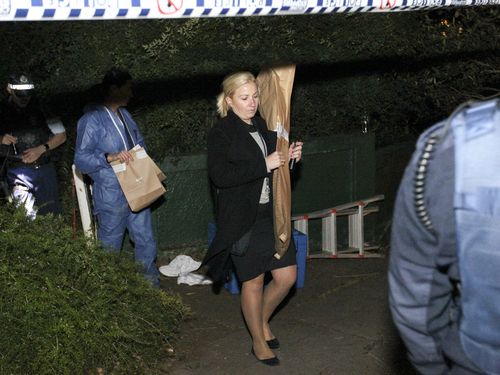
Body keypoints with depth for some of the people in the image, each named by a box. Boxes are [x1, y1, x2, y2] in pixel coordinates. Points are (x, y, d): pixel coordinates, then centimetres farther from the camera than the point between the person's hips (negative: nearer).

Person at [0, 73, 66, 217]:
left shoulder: (40, 108, 1)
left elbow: (61, 136, 4)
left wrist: (41, 149, -10)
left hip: (44, 170, 1)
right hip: (18, 172, -1)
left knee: (52, 213, 7)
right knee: (26, 217, -14)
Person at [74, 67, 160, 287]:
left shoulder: (124, 114, 11)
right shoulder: (92, 120, -14)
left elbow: (139, 143, 24)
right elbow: (81, 160, -15)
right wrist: (111, 157, -28)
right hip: (111, 196, -7)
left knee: (146, 242, 14)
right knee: (110, 247, 8)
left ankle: (152, 285, 27)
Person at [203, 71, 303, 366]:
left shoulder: (263, 127, 10)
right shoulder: (221, 133, -10)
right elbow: (220, 175, -23)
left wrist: (289, 158, 0)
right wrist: (265, 165, -25)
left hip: (271, 214, 6)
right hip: (242, 220, -6)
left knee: (287, 276, 8)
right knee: (254, 282, 6)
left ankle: (262, 320, 35)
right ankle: (259, 342, 26)